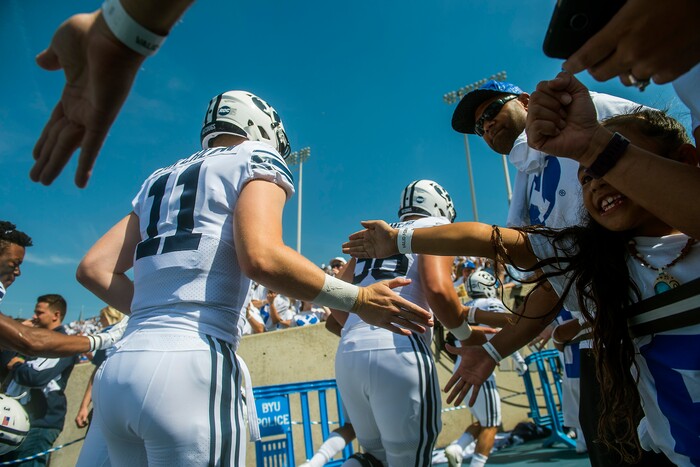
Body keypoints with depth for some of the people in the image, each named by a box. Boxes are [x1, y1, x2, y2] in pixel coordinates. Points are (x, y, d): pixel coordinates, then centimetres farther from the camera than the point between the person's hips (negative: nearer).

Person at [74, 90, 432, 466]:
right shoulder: (256, 159, 2)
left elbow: (94, 269, 15)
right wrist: (358, 301, -9)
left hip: (116, 372, 8)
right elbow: (261, 258, -18)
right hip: (189, 367, -7)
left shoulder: (160, 180, 21)